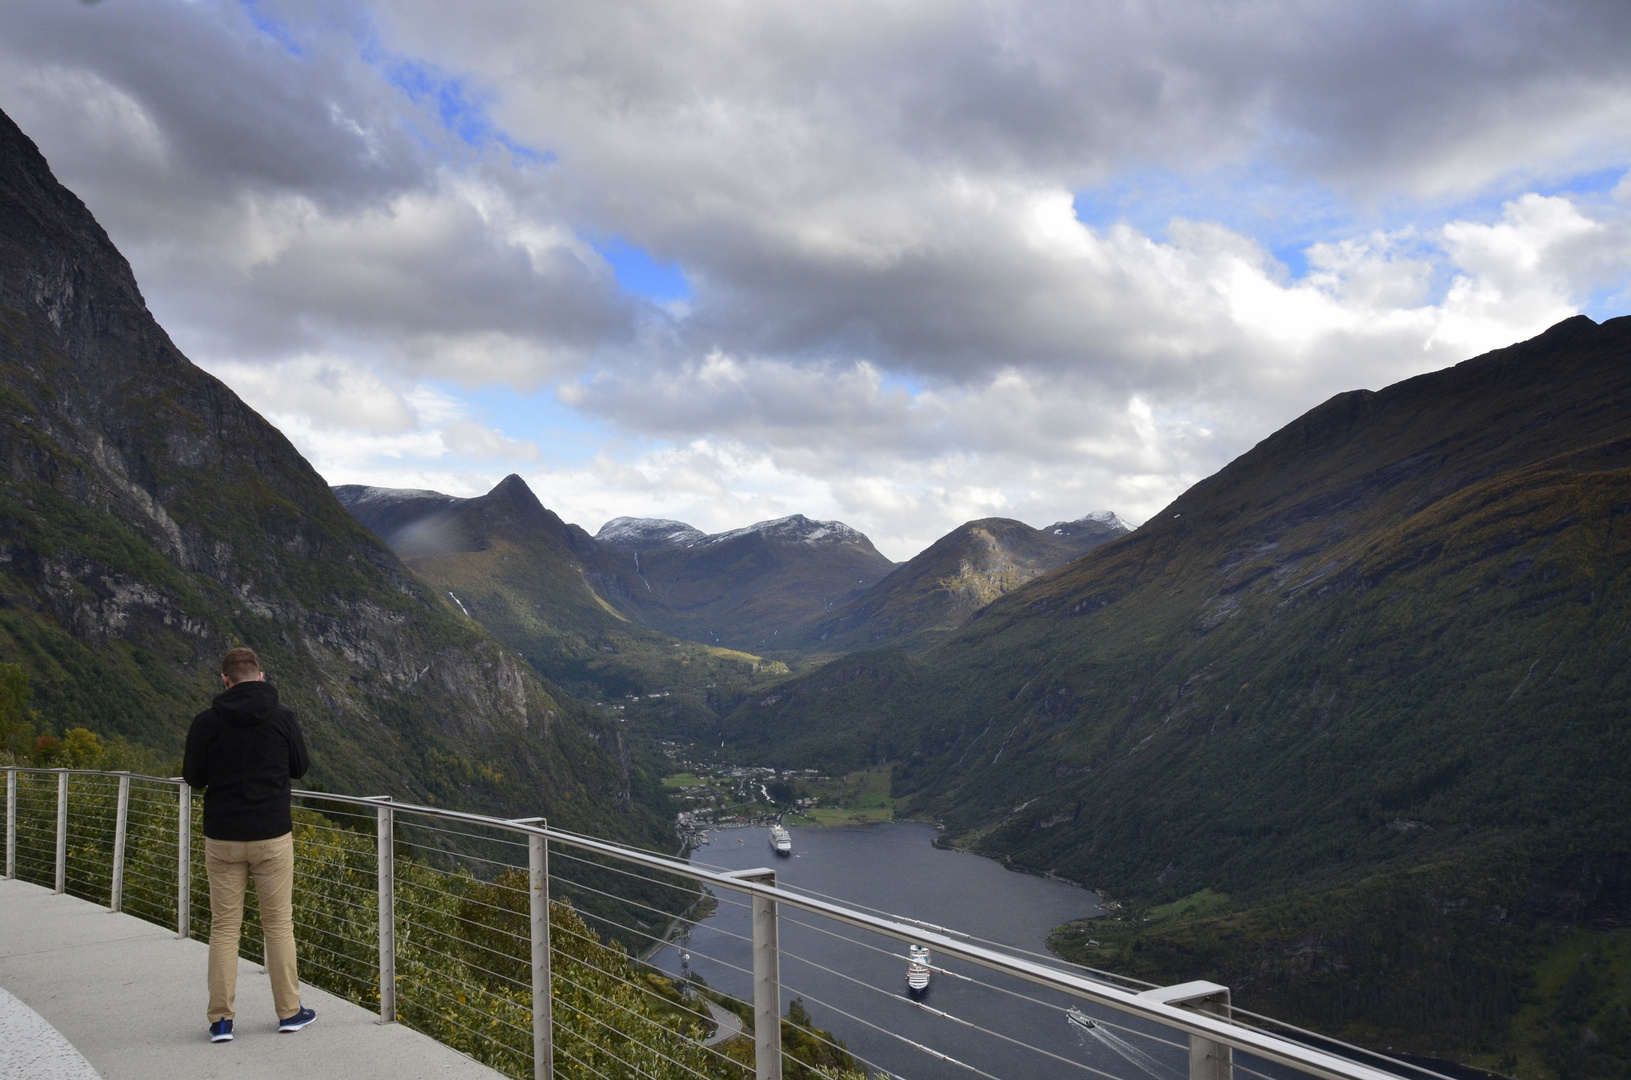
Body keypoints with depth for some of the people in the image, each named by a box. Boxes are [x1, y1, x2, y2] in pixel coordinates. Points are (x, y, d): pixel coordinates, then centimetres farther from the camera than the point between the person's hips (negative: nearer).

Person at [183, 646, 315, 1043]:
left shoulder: (206, 722, -6)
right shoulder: (283, 719, -6)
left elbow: (193, 777, 3)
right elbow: (300, 768, 6)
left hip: (222, 838, 0)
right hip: (272, 835, 0)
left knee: (224, 927, 10)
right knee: (279, 923, 9)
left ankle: (221, 1019, 11)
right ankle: (289, 1011, 16)